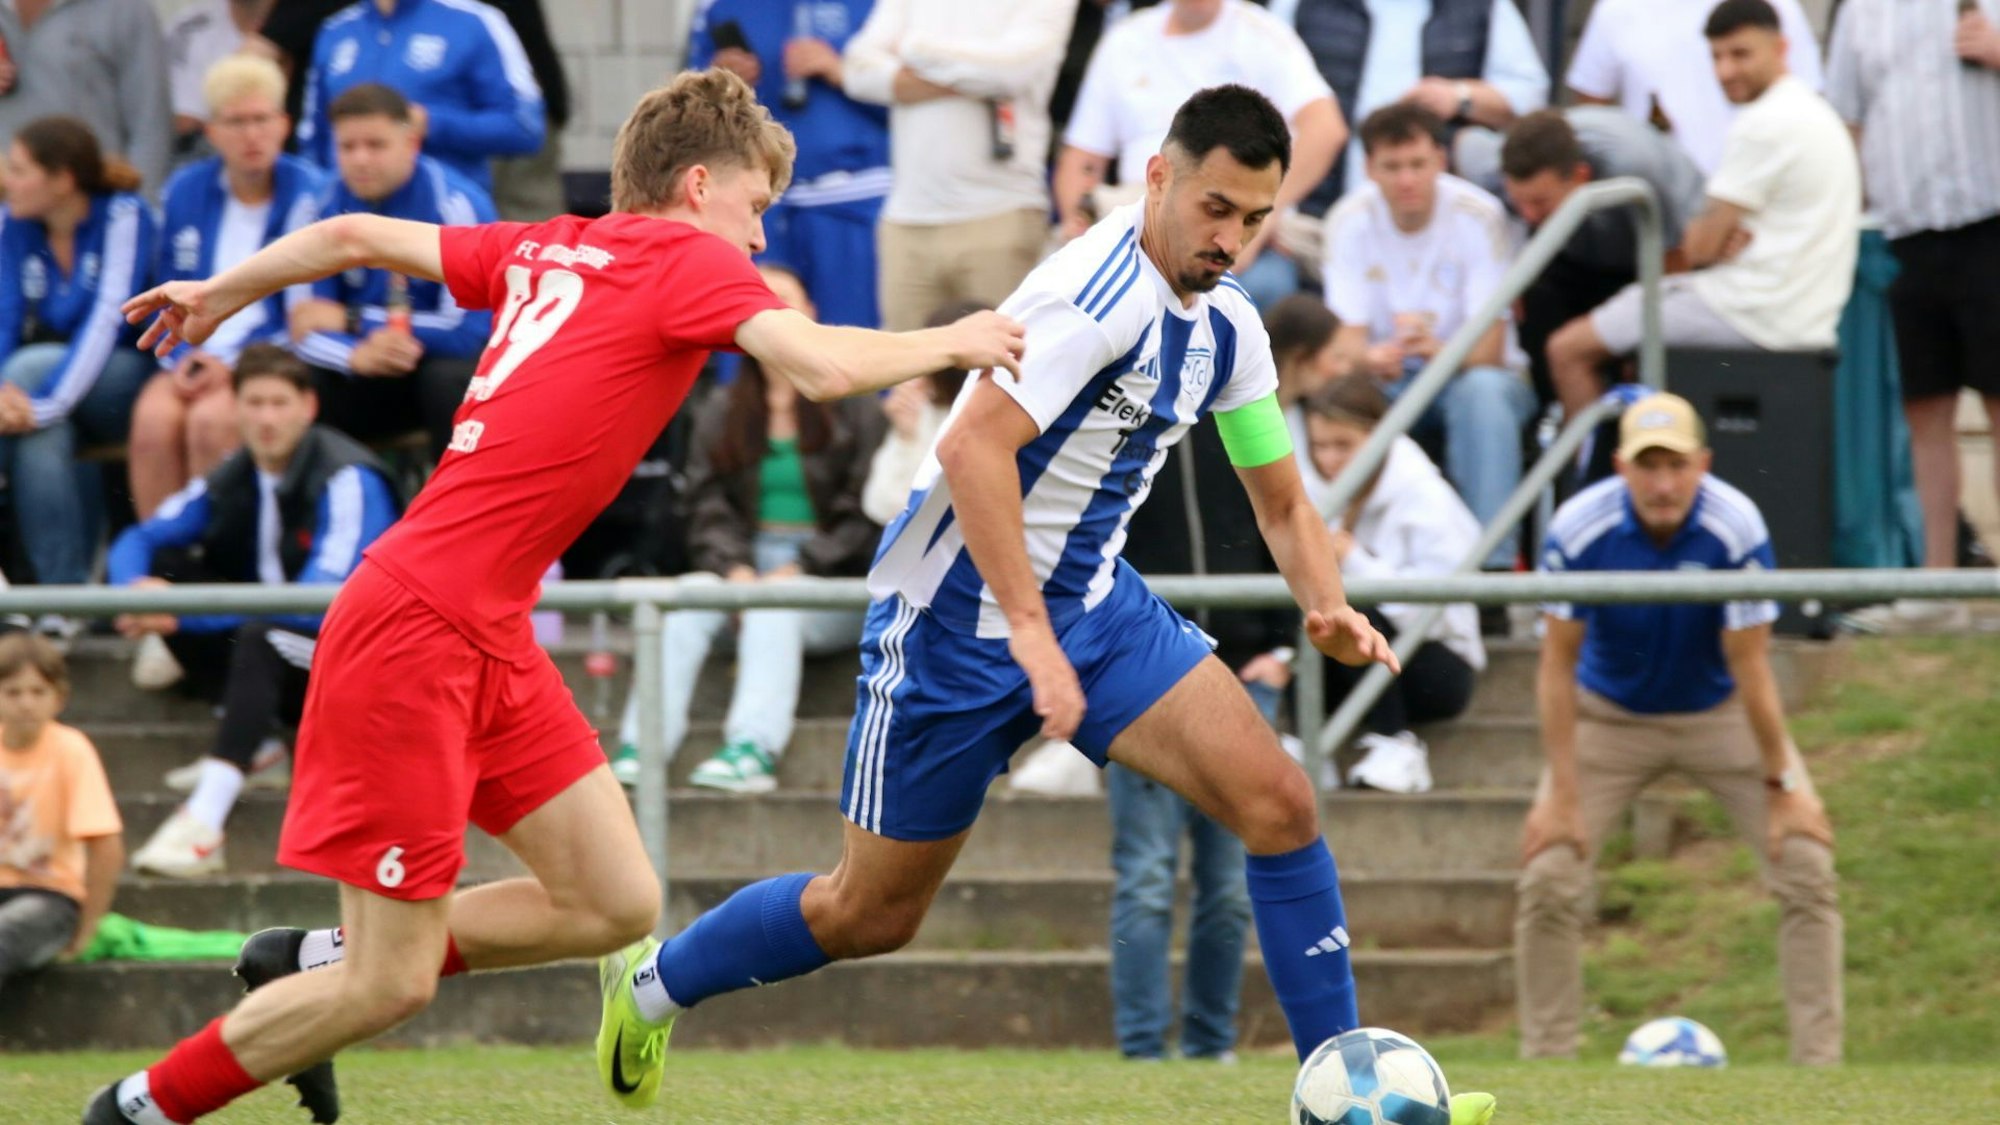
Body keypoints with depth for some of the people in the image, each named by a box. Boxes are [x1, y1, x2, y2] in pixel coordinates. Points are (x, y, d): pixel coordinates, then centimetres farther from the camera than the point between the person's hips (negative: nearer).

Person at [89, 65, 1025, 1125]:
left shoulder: (547, 250, 13)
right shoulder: (691, 262, -8)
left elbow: (354, 234, 20)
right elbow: (822, 366, -24)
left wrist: (224, 291, 36)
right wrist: (951, 342, -7)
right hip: (414, 636, -9)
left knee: (616, 904, 8)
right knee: (390, 985, -3)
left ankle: (314, 960, 20)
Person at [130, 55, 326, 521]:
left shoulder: (308, 197, -1)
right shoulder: (185, 193, 12)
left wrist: (237, 365, -15)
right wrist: (183, 356, -3)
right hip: (197, 358, 4)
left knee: (211, 419, -33)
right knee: (153, 417, -29)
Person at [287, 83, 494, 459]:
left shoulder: (453, 205, -18)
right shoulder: (326, 206, -4)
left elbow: (467, 331, -23)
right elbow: (305, 327, -7)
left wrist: (354, 322, -15)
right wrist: (358, 355, -30)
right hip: (370, 379, 4)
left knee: (449, 378, -37)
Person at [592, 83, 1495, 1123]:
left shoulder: (1226, 326, 4)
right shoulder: (1104, 290, -24)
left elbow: (1281, 503, 12)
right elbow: (975, 448, -33)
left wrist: (1325, 607, -8)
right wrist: (1030, 633, -37)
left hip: (1094, 604, 7)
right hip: (959, 614, -7)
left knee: (1278, 803, -12)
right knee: (871, 913, 6)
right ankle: (649, 982, 32)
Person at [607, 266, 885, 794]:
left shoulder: (853, 409, 3)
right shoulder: (721, 412, 14)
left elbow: (865, 518, -3)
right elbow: (708, 510, 6)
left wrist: (801, 567, -16)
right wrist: (735, 569, -14)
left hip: (833, 580, -3)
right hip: (744, 566, 3)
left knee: (774, 608, -35)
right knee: (684, 599, -28)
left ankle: (754, 750, -52)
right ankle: (640, 748, -41)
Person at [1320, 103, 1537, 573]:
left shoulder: (1478, 215, -17)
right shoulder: (1349, 221, -10)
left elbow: (1488, 349, -20)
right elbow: (1346, 341, -15)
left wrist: (1439, 351, -45)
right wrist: (1368, 360, -41)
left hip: (1471, 372, -2)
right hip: (1388, 382, 2)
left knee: (1481, 389, -38)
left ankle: (1492, 564, -39)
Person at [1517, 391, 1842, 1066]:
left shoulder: (1736, 529, -27)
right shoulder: (1578, 530, -25)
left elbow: (1749, 664, -18)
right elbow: (1557, 663, -16)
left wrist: (1782, 784, -14)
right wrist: (1561, 795, -17)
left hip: (1720, 713, 0)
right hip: (1608, 715, 0)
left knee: (1807, 869, -11)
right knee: (1549, 880, -11)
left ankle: (1819, 1061, -2)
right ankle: (1545, 1059, 3)